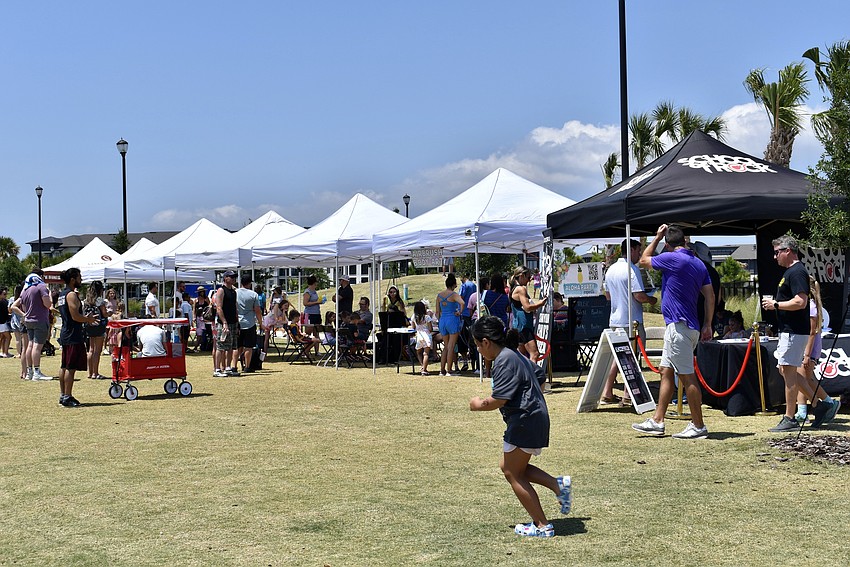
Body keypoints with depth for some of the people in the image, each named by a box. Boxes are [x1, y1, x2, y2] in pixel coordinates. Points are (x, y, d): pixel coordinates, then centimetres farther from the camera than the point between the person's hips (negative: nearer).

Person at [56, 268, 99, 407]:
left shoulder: (62, 294, 16)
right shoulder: (72, 295, -15)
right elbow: (75, 316, -22)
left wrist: (85, 318, 19)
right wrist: (88, 319, -6)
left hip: (65, 334, 10)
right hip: (73, 336, -10)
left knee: (64, 367, 13)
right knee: (71, 367, -8)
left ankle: (63, 395, 18)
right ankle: (67, 398, -8)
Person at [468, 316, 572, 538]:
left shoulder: (504, 361, -16)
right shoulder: (515, 356, 15)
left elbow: (498, 399, -22)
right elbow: (539, 375, 29)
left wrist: (480, 405, -4)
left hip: (525, 422, -10)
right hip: (534, 418, 10)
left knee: (513, 474, 0)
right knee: (508, 467, 16)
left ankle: (542, 526, 2)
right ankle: (558, 484, 7)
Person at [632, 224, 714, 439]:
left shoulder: (672, 258, -13)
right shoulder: (699, 263, 11)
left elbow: (644, 260, 5)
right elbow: (710, 295, 10)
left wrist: (657, 238, 14)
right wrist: (707, 325, 13)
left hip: (678, 325, -9)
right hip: (690, 326, 9)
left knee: (687, 376, -5)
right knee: (666, 371, 14)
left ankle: (698, 426, -1)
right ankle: (657, 421, 19)